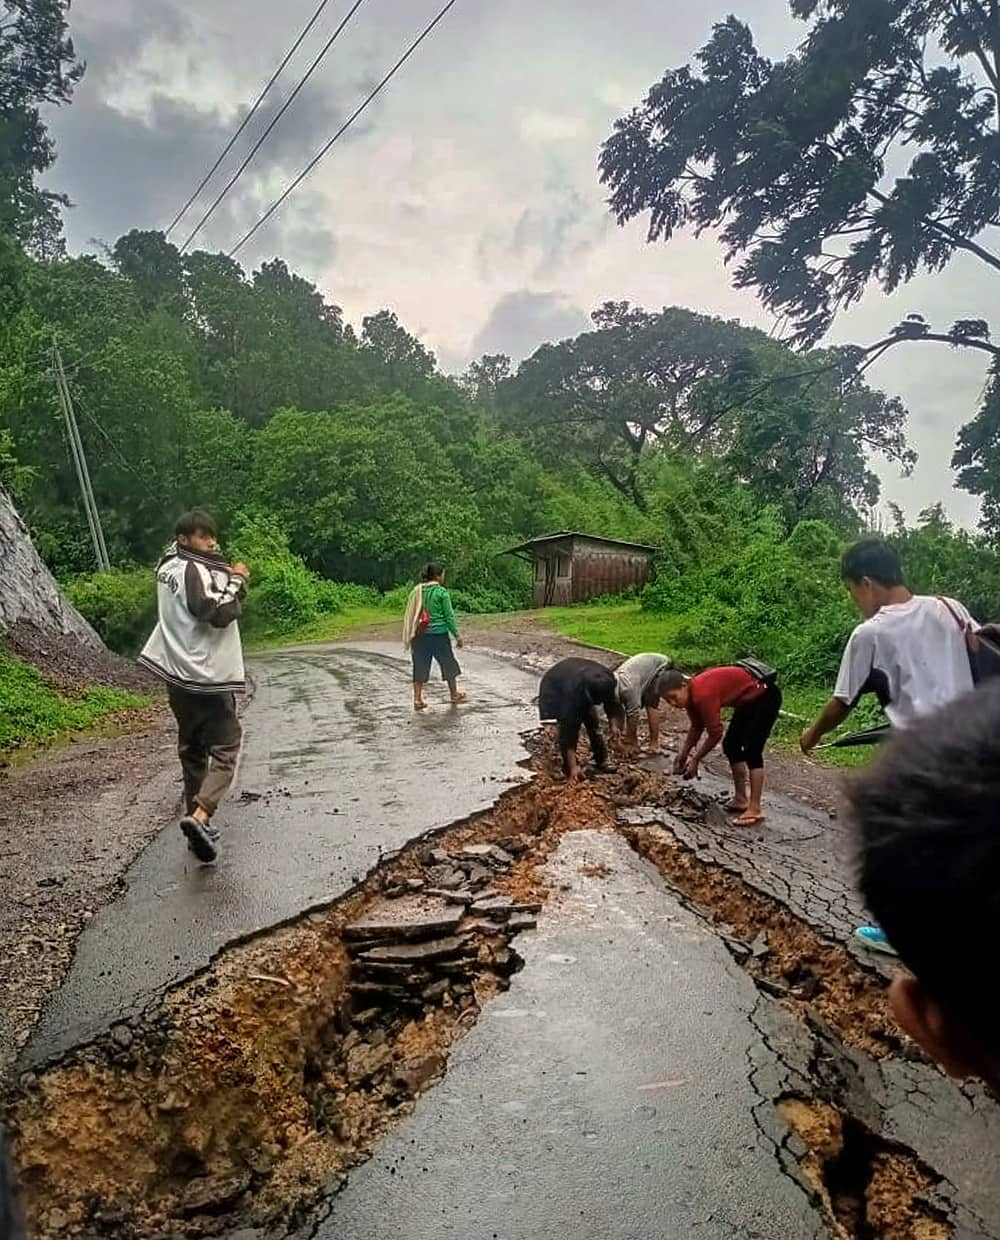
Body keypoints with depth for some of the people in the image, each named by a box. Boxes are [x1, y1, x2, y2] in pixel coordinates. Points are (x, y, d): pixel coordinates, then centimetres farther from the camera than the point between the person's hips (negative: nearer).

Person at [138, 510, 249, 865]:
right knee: (225, 746, -3)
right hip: (207, 675, -8)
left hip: (177, 672, 8)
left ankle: (196, 820, 21)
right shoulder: (195, 570, -15)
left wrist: (224, 578, 2)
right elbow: (219, 613, -22)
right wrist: (236, 581, -9)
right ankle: (200, 815, -20)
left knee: (192, 749, 16)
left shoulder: (168, 565, 12)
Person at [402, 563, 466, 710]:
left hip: (420, 635, 4)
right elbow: (449, 616, -8)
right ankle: (455, 695, 26)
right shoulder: (442, 592, -8)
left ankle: (417, 699, 4)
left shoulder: (416, 591, 6)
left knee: (420, 666, 9)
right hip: (438, 634, -4)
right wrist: (457, 635, 0)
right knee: (448, 664, 13)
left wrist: (410, 638, 15)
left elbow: (410, 616, 8)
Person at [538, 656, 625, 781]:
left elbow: (613, 706, -10)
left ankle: (602, 762, 14)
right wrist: (573, 767, -37)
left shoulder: (607, 680, -30)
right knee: (569, 727, -18)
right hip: (555, 688, -5)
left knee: (593, 722, -2)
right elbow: (568, 730, -39)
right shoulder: (573, 693, -44)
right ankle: (568, 768, -4)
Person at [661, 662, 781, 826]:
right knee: (730, 745, 10)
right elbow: (696, 727, 11)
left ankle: (755, 810, -12)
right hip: (749, 699, 10)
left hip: (765, 696, -10)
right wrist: (682, 755, 8)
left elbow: (715, 734, -23)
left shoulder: (703, 695, -31)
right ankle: (741, 799, 17)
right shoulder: (692, 693, -3)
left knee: (751, 750, -14)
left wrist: (695, 760, -12)